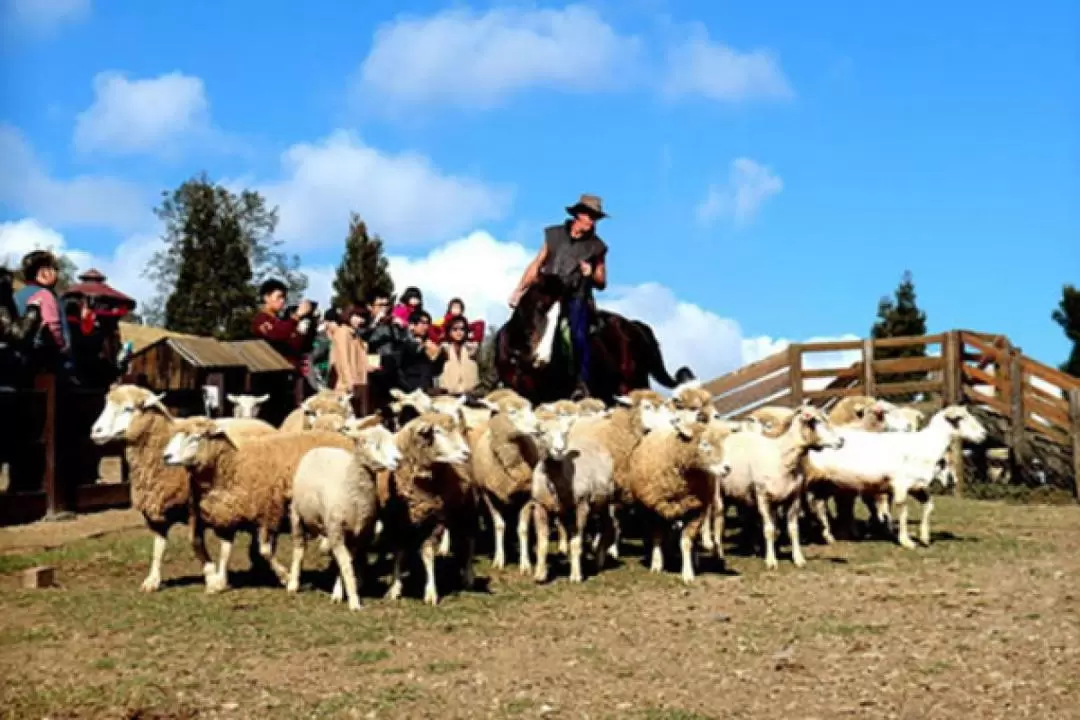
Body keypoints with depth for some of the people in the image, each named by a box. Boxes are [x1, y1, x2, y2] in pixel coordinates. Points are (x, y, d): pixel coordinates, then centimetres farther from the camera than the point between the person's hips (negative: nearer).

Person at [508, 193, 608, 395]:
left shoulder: (596, 246, 8)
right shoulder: (554, 235, 10)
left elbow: (602, 283, 13)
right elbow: (536, 265, 14)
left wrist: (591, 275, -9)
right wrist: (519, 289, 8)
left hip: (576, 297, -2)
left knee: (578, 335, -26)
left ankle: (582, 383, -22)